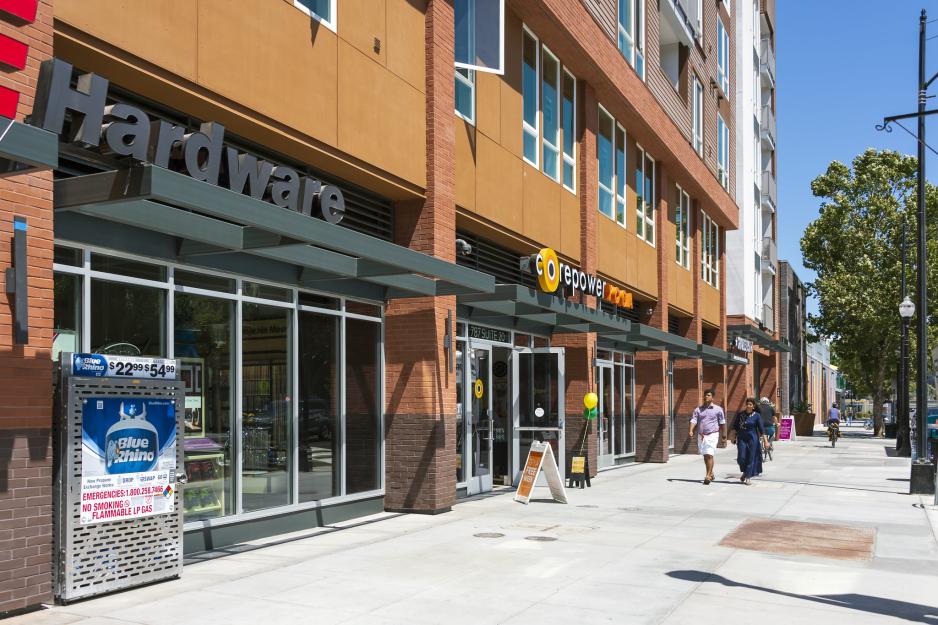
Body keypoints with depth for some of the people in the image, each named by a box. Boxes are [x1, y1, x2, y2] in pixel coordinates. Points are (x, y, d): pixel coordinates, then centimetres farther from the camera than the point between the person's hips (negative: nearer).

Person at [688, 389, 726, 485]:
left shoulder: (718, 409, 1)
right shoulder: (698, 409, 8)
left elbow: (722, 423, 6)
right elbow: (693, 420, -2)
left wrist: (724, 436, 6)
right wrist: (690, 431, -18)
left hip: (712, 435, -4)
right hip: (701, 435, 4)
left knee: (709, 455, -13)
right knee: (705, 456, 13)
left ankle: (708, 476, -11)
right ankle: (711, 474, 29)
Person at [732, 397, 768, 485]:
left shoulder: (756, 415, -3)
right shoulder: (740, 414, 3)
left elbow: (761, 429, -3)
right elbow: (735, 426, 11)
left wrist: (765, 440, -7)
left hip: (752, 439, -2)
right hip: (741, 438, 2)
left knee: (751, 458, 0)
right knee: (741, 458, -4)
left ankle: (748, 477, 9)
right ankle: (745, 472, 23)